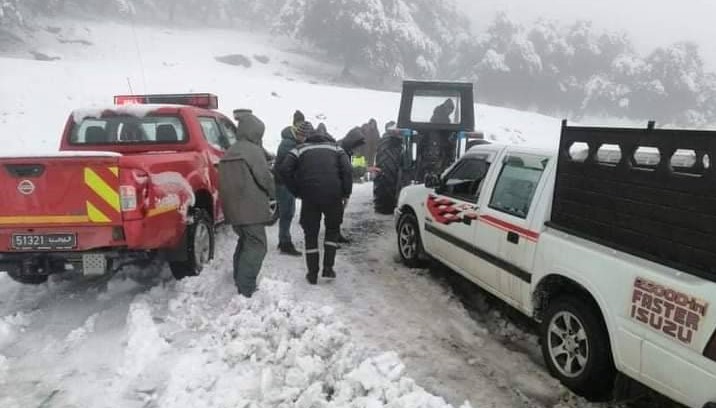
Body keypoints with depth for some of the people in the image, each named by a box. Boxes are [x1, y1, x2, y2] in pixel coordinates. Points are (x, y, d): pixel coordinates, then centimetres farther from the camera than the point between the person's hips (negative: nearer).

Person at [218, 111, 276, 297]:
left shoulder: (229, 153, 15)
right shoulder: (253, 150, -12)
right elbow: (265, 178, -14)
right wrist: (272, 195, 5)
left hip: (233, 208, 9)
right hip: (251, 208, -9)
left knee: (245, 241, 23)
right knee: (256, 246, -4)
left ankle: (239, 280, 33)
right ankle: (245, 289, -8)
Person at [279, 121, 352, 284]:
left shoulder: (299, 150, 13)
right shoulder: (335, 148, 15)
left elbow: (284, 170, -3)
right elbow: (346, 169, -2)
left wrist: (297, 191, 4)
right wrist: (346, 193, 2)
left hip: (309, 196, 0)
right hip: (333, 195, 1)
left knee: (311, 234, 13)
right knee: (332, 228, 21)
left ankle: (312, 274, 17)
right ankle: (328, 268, 13)